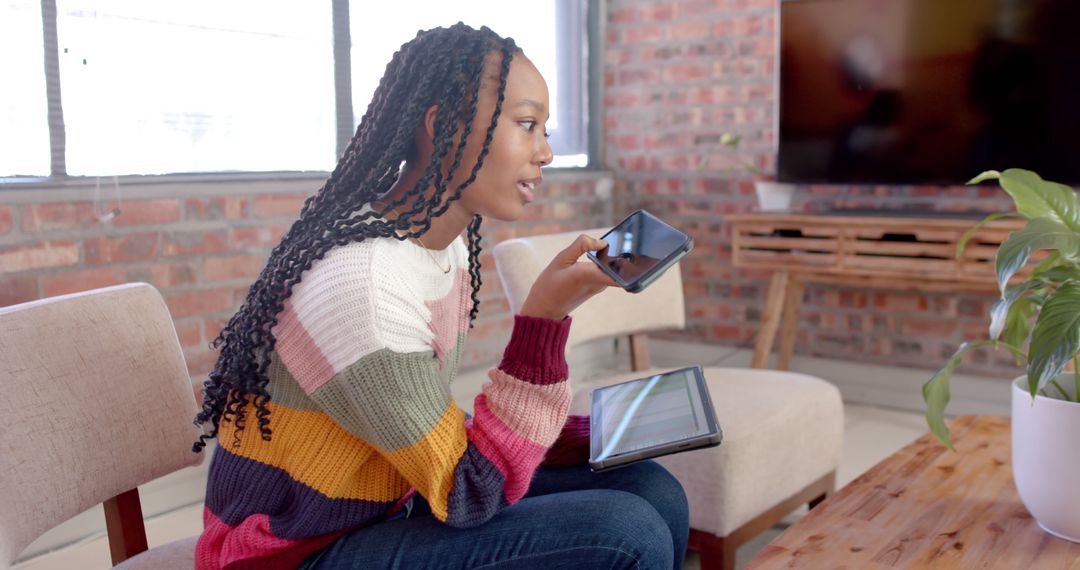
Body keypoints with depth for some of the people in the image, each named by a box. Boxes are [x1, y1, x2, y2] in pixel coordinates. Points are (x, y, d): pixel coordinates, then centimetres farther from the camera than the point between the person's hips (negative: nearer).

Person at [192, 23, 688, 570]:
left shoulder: (449, 246, -1)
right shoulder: (360, 281, -27)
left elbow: (434, 431, 5)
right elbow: (468, 496, -21)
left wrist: (585, 436, -4)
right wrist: (545, 316, -28)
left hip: (392, 505, 8)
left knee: (653, 491, -2)